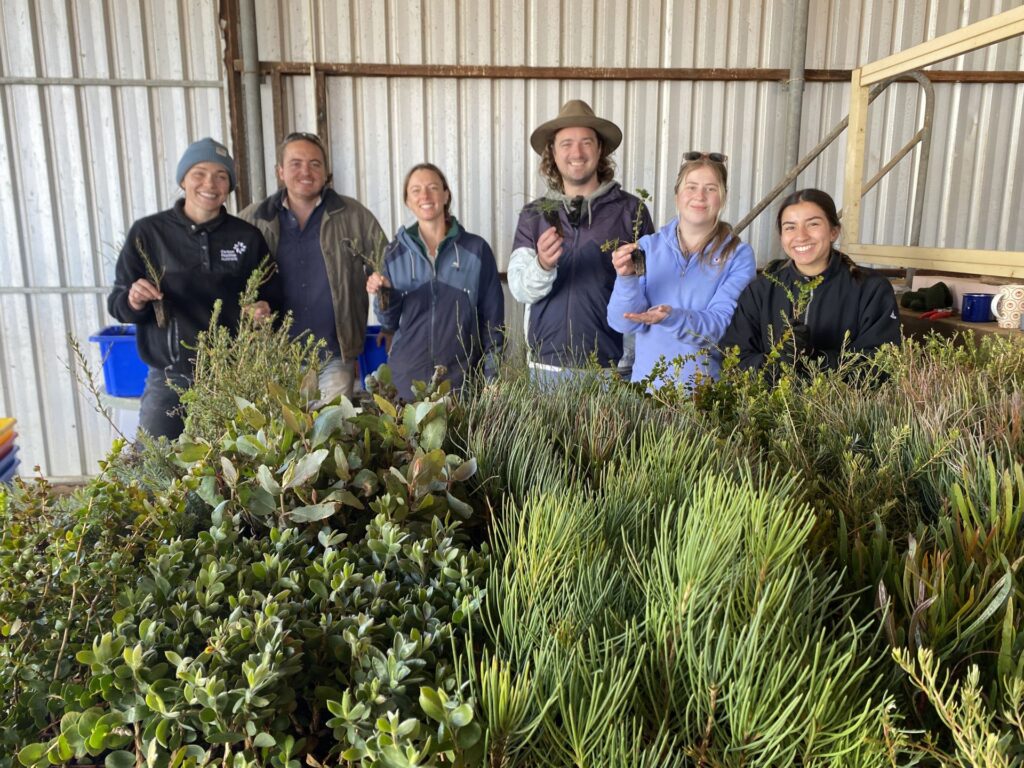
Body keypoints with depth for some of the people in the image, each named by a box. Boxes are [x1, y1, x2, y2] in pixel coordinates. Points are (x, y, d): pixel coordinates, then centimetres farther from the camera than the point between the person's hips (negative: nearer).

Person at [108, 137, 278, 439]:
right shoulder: (147, 232, 2)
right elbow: (117, 303, 6)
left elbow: (271, 297, 11)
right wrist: (133, 301, -16)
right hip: (170, 379, 0)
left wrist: (264, 310, -11)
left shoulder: (248, 237, 5)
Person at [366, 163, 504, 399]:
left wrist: (491, 378, -1)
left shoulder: (476, 249, -2)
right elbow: (389, 323, 9)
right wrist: (382, 295, -10)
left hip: (462, 377, -1)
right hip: (407, 376, 2)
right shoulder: (396, 253, 4)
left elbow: (492, 318, 2)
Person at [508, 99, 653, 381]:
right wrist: (543, 265, -24)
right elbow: (520, 289, -4)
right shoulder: (533, 214, 5)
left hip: (612, 364, -1)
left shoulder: (631, 209, -1)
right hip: (547, 363, 2)